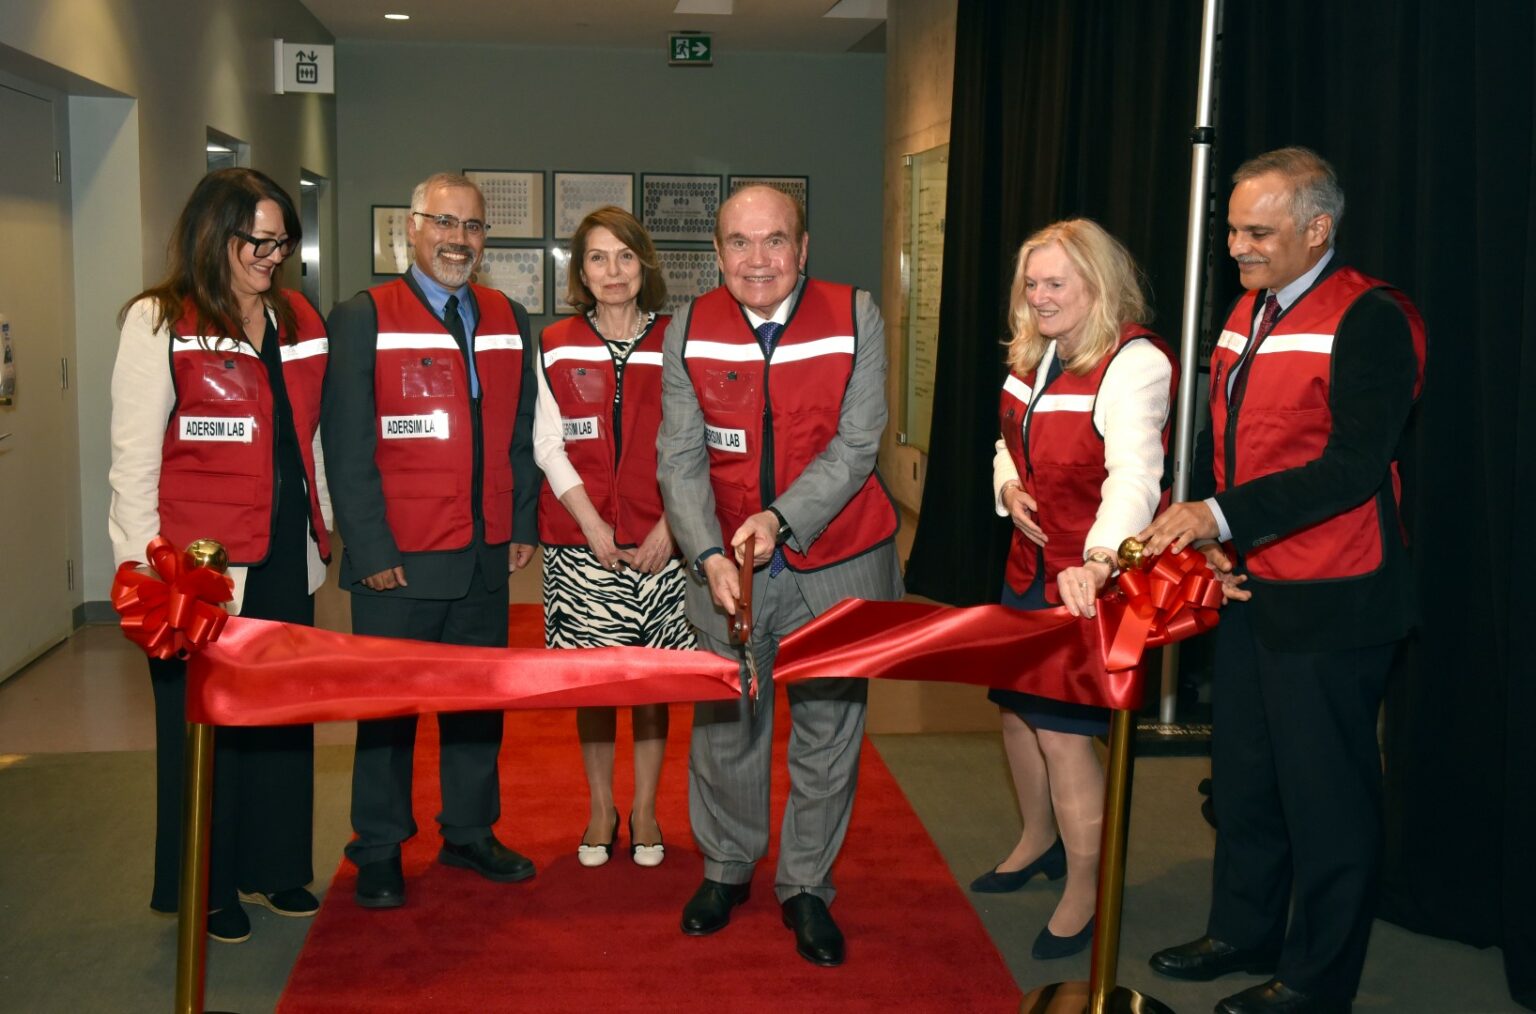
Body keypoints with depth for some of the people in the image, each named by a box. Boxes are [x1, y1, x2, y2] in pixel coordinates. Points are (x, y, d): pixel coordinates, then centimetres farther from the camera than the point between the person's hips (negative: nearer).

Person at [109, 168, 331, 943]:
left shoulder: (299, 321, 10)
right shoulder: (159, 323, -6)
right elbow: (132, 460, -8)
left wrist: (323, 532, 14)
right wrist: (147, 571, -11)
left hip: (286, 558, 5)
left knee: (285, 713, 11)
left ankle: (274, 866, 28)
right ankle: (206, 887, 22)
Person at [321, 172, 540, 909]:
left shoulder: (509, 320, 10)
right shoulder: (363, 318, -4)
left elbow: (522, 431, 12)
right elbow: (347, 447, -7)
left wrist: (522, 524, 5)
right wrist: (372, 550, -11)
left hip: (486, 556, 4)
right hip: (398, 558, -4)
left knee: (478, 698, 13)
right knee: (389, 706, 7)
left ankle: (469, 833, 30)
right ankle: (379, 852, 22)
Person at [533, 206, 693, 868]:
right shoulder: (557, 347, 5)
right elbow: (548, 446, 1)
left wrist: (668, 527, -9)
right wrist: (593, 525, -9)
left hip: (657, 540, 0)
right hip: (580, 538, 0)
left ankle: (645, 809, 20)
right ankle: (601, 808, 21)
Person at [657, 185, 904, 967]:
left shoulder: (853, 316, -8)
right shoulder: (690, 331, -2)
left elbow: (856, 445, -11)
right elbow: (680, 459, -4)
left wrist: (780, 519, -22)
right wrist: (710, 556, -18)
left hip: (835, 564, -1)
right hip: (729, 566, 2)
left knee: (827, 731, 7)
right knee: (724, 727, 11)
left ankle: (807, 887, 26)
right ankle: (726, 868, 35)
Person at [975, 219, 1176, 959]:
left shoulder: (1134, 365, -20)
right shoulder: (1032, 357, 6)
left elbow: (1134, 474, -36)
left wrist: (1098, 564, -51)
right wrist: (1009, 487, -2)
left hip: (1094, 585, -8)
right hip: (1031, 565, 8)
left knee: (1061, 727, -6)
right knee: (1014, 705, 18)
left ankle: (1086, 892, 16)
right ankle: (1039, 841, 44)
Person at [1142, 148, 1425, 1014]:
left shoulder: (1371, 319, -14)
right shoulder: (1249, 312, 12)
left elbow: (1353, 467, -22)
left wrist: (1223, 515, -24)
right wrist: (1210, 537, 2)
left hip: (1330, 601, -8)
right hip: (1250, 585, 8)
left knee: (1325, 788, 4)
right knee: (1244, 771, 19)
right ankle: (1245, 931, 36)